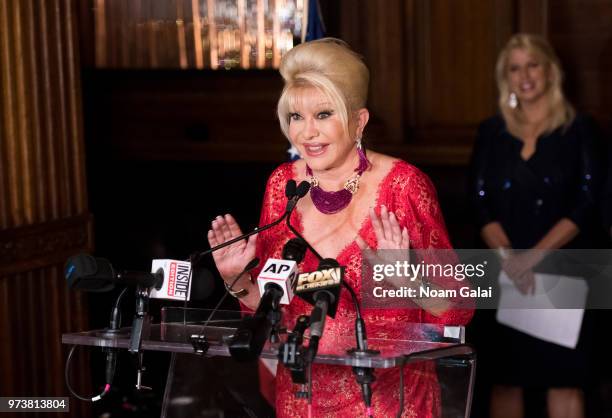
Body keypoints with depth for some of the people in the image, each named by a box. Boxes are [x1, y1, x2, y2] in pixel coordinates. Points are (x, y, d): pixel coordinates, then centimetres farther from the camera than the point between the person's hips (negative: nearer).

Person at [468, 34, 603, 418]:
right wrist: (508, 257, -13)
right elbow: (481, 202, 3)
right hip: (505, 272, 2)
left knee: (563, 376, -3)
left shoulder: (579, 130, 2)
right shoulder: (492, 132, 9)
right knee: (506, 376, 3)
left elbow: (586, 203, -6)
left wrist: (534, 256, -15)